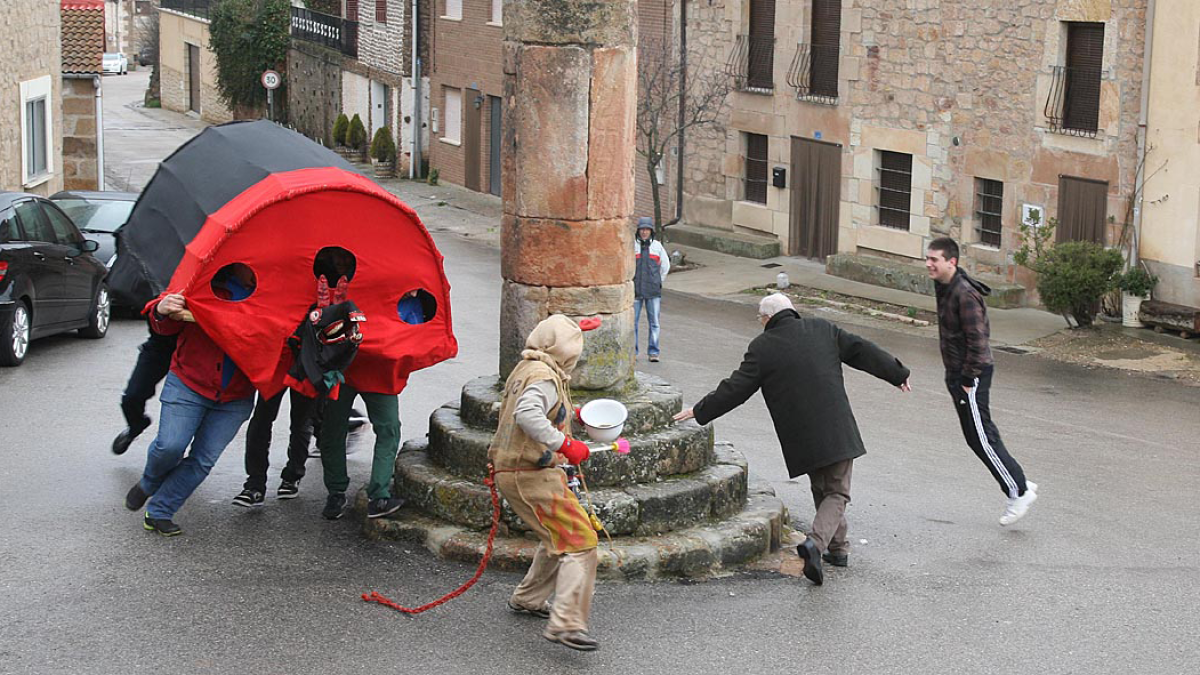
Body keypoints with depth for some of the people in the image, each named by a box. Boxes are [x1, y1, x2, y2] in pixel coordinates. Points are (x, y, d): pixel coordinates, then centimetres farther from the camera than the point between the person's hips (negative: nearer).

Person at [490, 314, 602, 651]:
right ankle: (566, 623, -21)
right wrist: (564, 444, -35)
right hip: (531, 476, -11)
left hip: (511, 470, 11)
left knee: (558, 539, 27)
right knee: (581, 544, -13)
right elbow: (527, 413, -37)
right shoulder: (544, 378, -18)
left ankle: (528, 598, 38)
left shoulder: (525, 369, 13)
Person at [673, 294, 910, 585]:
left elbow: (735, 389, -2)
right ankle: (816, 541, -16)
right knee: (836, 493, 5)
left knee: (822, 490, 21)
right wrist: (897, 374, 25)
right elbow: (862, 351, 12)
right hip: (838, 430, 1)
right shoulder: (822, 330, 5)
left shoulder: (763, 347, -3)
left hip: (802, 438, -1)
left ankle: (837, 547, 24)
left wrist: (699, 411, 9)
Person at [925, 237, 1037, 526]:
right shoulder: (945, 289, 9)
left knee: (981, 437, -5)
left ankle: (1018, 492, 5)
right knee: (978, 436, 14)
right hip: (958, 373, 10)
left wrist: (968, 380, -20)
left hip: (971, 375, -10)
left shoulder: (964, 294, -21)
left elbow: (977, 340, -23)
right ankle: (1019, 484, 22)